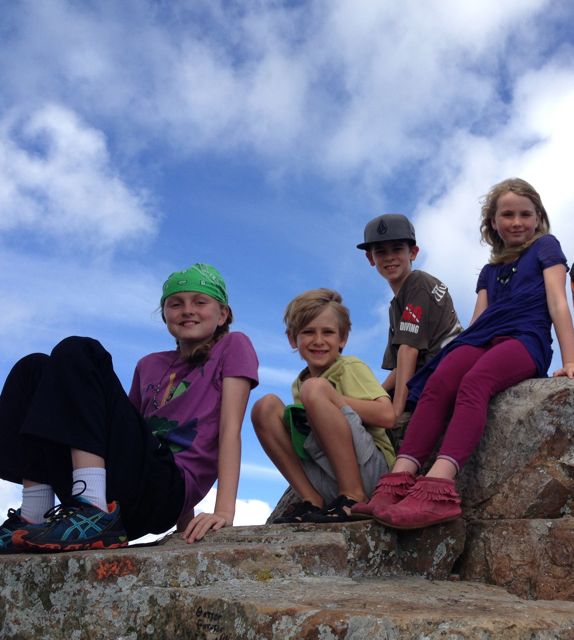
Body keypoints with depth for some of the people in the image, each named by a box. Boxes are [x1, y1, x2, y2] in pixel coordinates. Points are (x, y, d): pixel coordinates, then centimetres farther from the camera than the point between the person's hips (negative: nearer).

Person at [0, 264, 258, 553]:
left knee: (78, 353, -15)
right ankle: (33, 515, -13)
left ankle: (95, 511, -29)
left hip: (163, 490, -6)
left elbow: (230, 429, -3)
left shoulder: (232, 346, 10)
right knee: (35, 368, -2)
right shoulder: (149, 365, 25)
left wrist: (224, 511, -15)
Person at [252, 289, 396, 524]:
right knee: (265, 406, -3)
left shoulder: (351, 367, 0)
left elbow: (386, 416, -15)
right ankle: (311, 500, -8)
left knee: (314, 388, -23)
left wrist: (332, 399, -12)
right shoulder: (299, 386, 18)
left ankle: (354, 496, -20)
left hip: (369, 467, -6)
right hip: (329, 483, 6)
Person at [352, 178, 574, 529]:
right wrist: (460, 350, 4)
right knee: (438, 383, -29)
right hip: (482, 338, 5)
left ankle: (438, 486, -57)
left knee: (474, 382, -37)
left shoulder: (545, 246, 17)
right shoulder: (490, 271, 31)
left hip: (527, 339, -5)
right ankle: (399, 479, -46)